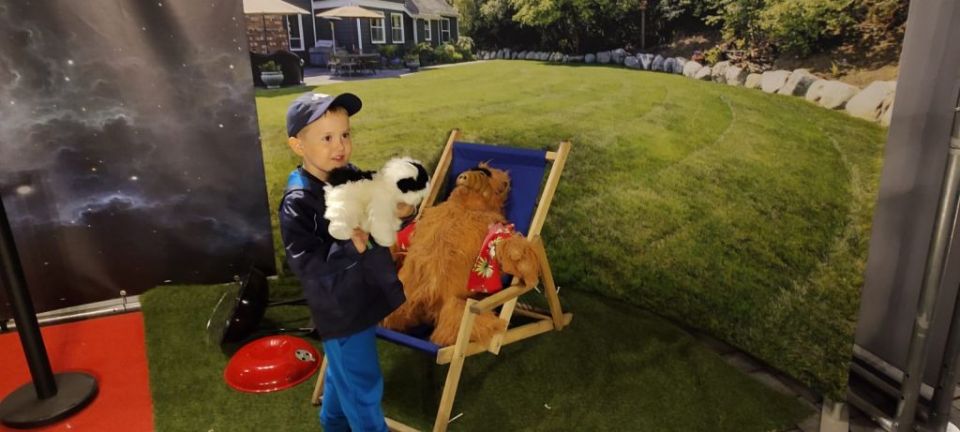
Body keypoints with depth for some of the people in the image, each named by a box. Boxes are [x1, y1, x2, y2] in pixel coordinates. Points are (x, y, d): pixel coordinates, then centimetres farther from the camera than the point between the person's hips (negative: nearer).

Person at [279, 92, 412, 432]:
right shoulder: (297, 204, -25)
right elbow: (308, 267, -27)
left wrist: (400, 212, -11)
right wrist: (351, 247, -40)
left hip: (364, 298, 8)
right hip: (340, 310, -8)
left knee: (343, 374, 30)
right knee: (363, 387, 8)